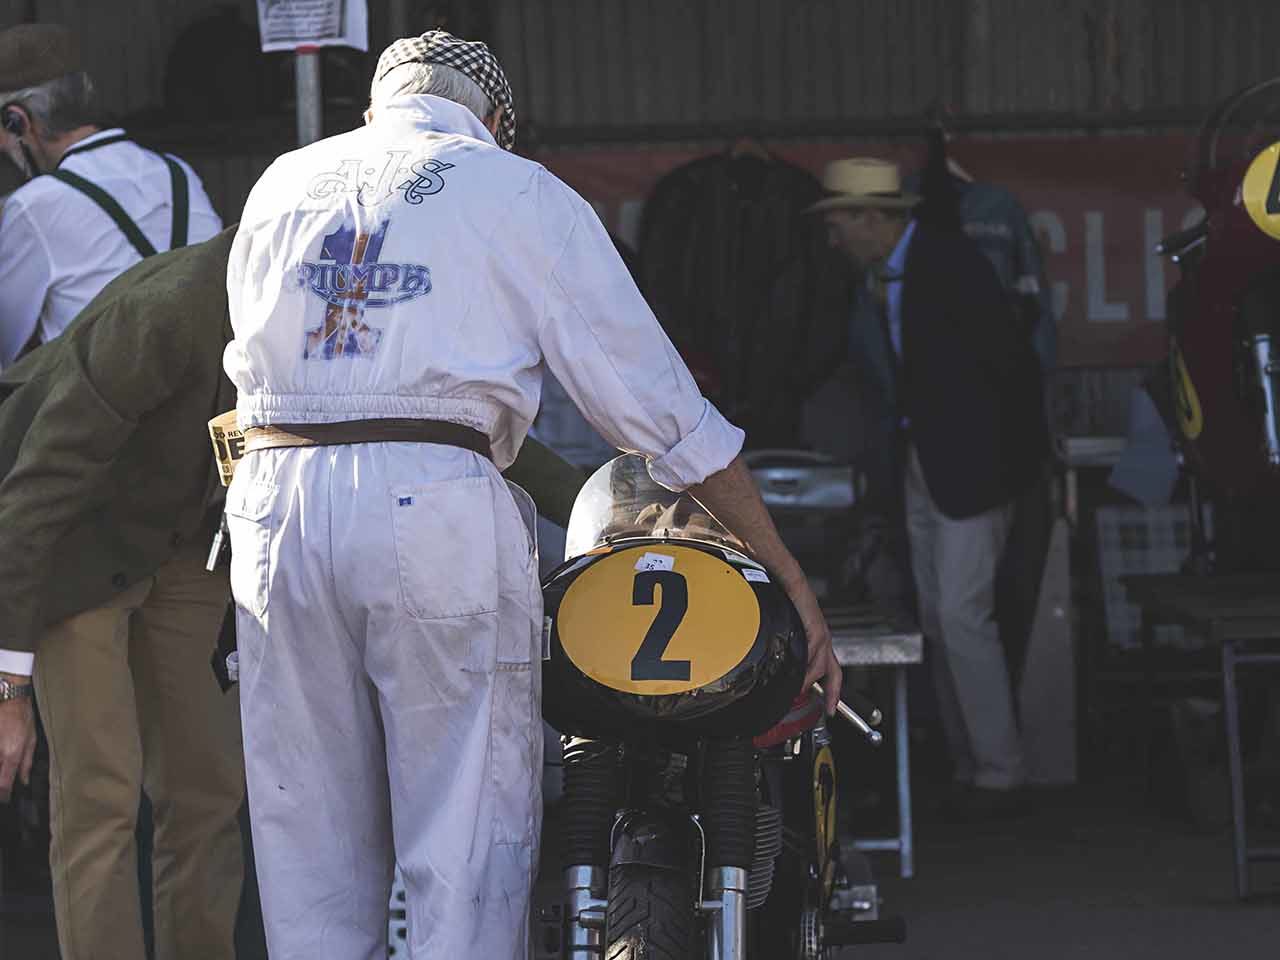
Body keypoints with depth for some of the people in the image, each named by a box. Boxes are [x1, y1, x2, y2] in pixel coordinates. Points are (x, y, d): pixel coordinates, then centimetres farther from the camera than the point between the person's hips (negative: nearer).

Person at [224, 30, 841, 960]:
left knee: (310, 844, 10)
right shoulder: (519, 194, 8)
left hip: (275, 501, 4)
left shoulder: (283, 184, 21)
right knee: (469, 844, 0)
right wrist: (796, 588, 7)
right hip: (434, 505, -4)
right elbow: (658, 406, 5)